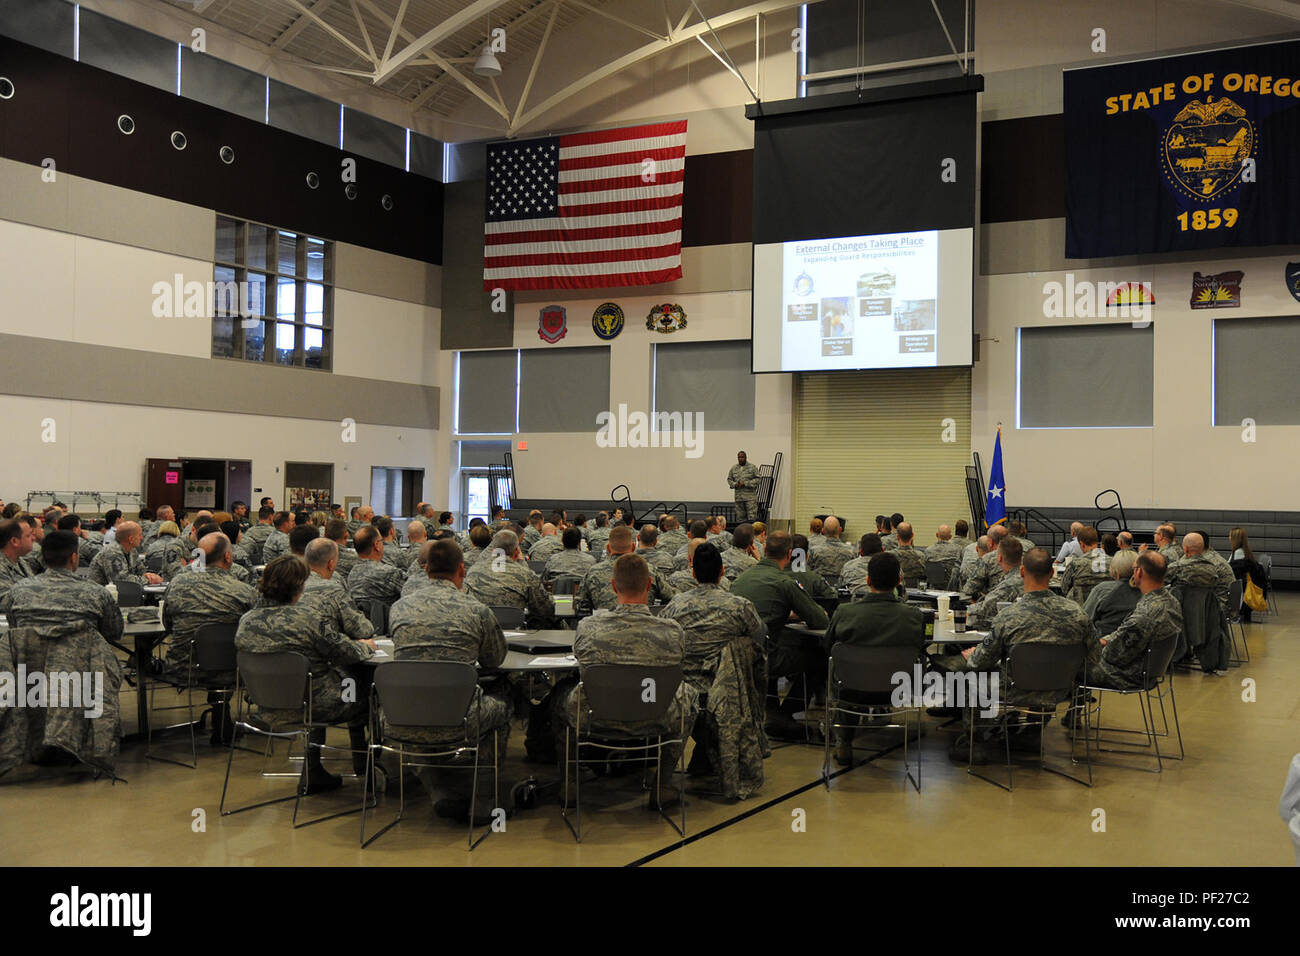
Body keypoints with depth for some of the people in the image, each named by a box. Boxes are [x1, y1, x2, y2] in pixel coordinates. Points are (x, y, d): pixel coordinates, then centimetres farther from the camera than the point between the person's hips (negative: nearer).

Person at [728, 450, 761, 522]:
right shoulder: (734, 468, 13)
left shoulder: (752, 467, 0)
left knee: (752, 517, -10)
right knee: (740, 517, 5)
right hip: (738, 497, 4)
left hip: (750, 496, -4)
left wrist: (745, 484, -15)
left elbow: (757, 480, -5)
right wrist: (735, 484, -6)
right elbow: (729, 479, 16)